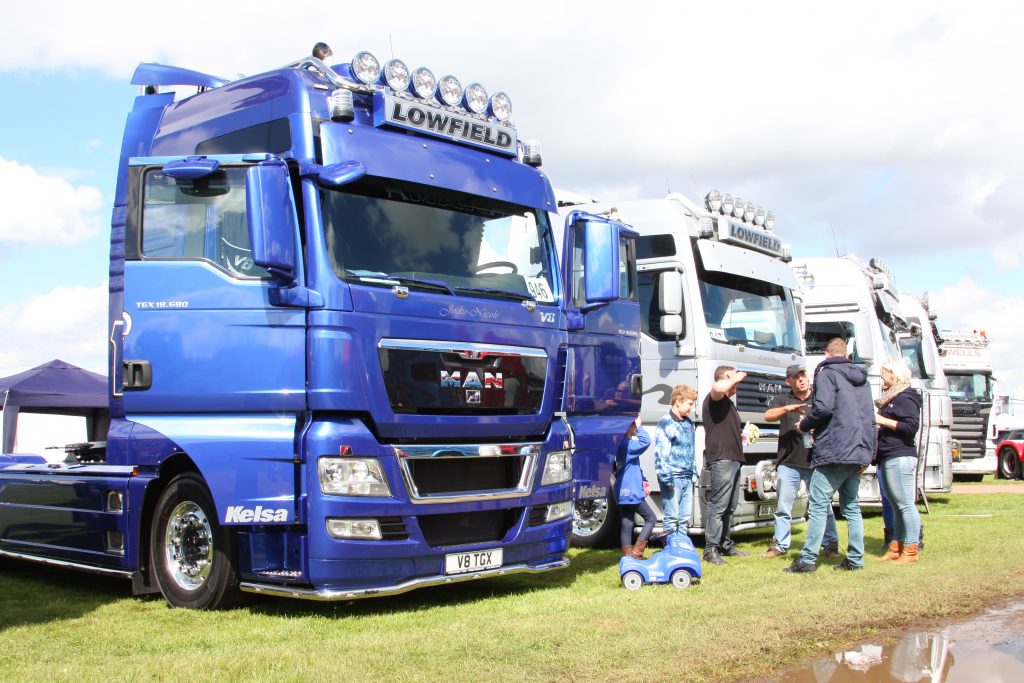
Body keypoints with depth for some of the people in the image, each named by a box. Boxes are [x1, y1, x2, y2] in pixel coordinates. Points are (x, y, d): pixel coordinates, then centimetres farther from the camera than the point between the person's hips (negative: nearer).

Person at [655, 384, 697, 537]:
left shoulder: (689, 423, 17)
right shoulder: (666, 423, -8)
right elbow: (660, 452, -13)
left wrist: (693, 473, 21)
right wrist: (666, 477, -18)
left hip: (687, 478, 8)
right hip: (673, 478, -8)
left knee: (685, 518, 10)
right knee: (672, 517, -6)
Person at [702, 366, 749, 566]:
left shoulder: (728, 403, 27)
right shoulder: (714, 399, -5)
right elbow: (719, 387, -32)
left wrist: (743, 436, 25)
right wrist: (735, 377, -14)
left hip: (733, 459, 10)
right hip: (721, 459, -10)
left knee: (730, 506, 14)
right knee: (719, 505, -12)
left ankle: (726, 544, 23)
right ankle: (711, 549, -12)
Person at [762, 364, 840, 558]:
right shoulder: (782, 399, 11)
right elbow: (768, 416, -5)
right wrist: (787, 408, -23)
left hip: (816, 462, 0)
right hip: (789, 463, 0)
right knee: (783, 506, 3)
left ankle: (831, 544, 12)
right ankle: (780, 544, 11)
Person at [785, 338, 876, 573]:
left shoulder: (827, 374, -4)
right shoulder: (862, 379, 21)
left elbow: (823, 407, -18)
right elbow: (870, 418, 22)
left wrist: (804, 424, 0)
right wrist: (868, 453, 24)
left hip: (833, 451, -8)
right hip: (858, 453, 8)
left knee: (818, 506, -7)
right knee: (851, 507, 13)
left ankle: (808, 559, -9)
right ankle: (855, 558, 13)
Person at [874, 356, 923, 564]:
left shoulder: (905, 398, -7)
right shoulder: (890, 398, 23)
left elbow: (912, 427, -18)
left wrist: (882, 421, -16)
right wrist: (876, 422, 15)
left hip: (900, 458, -10)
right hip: (887, 459, 10)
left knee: (905, 504, -10)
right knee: (896, 505, 11)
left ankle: (911, 550, -9)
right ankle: (896, 547, 14)